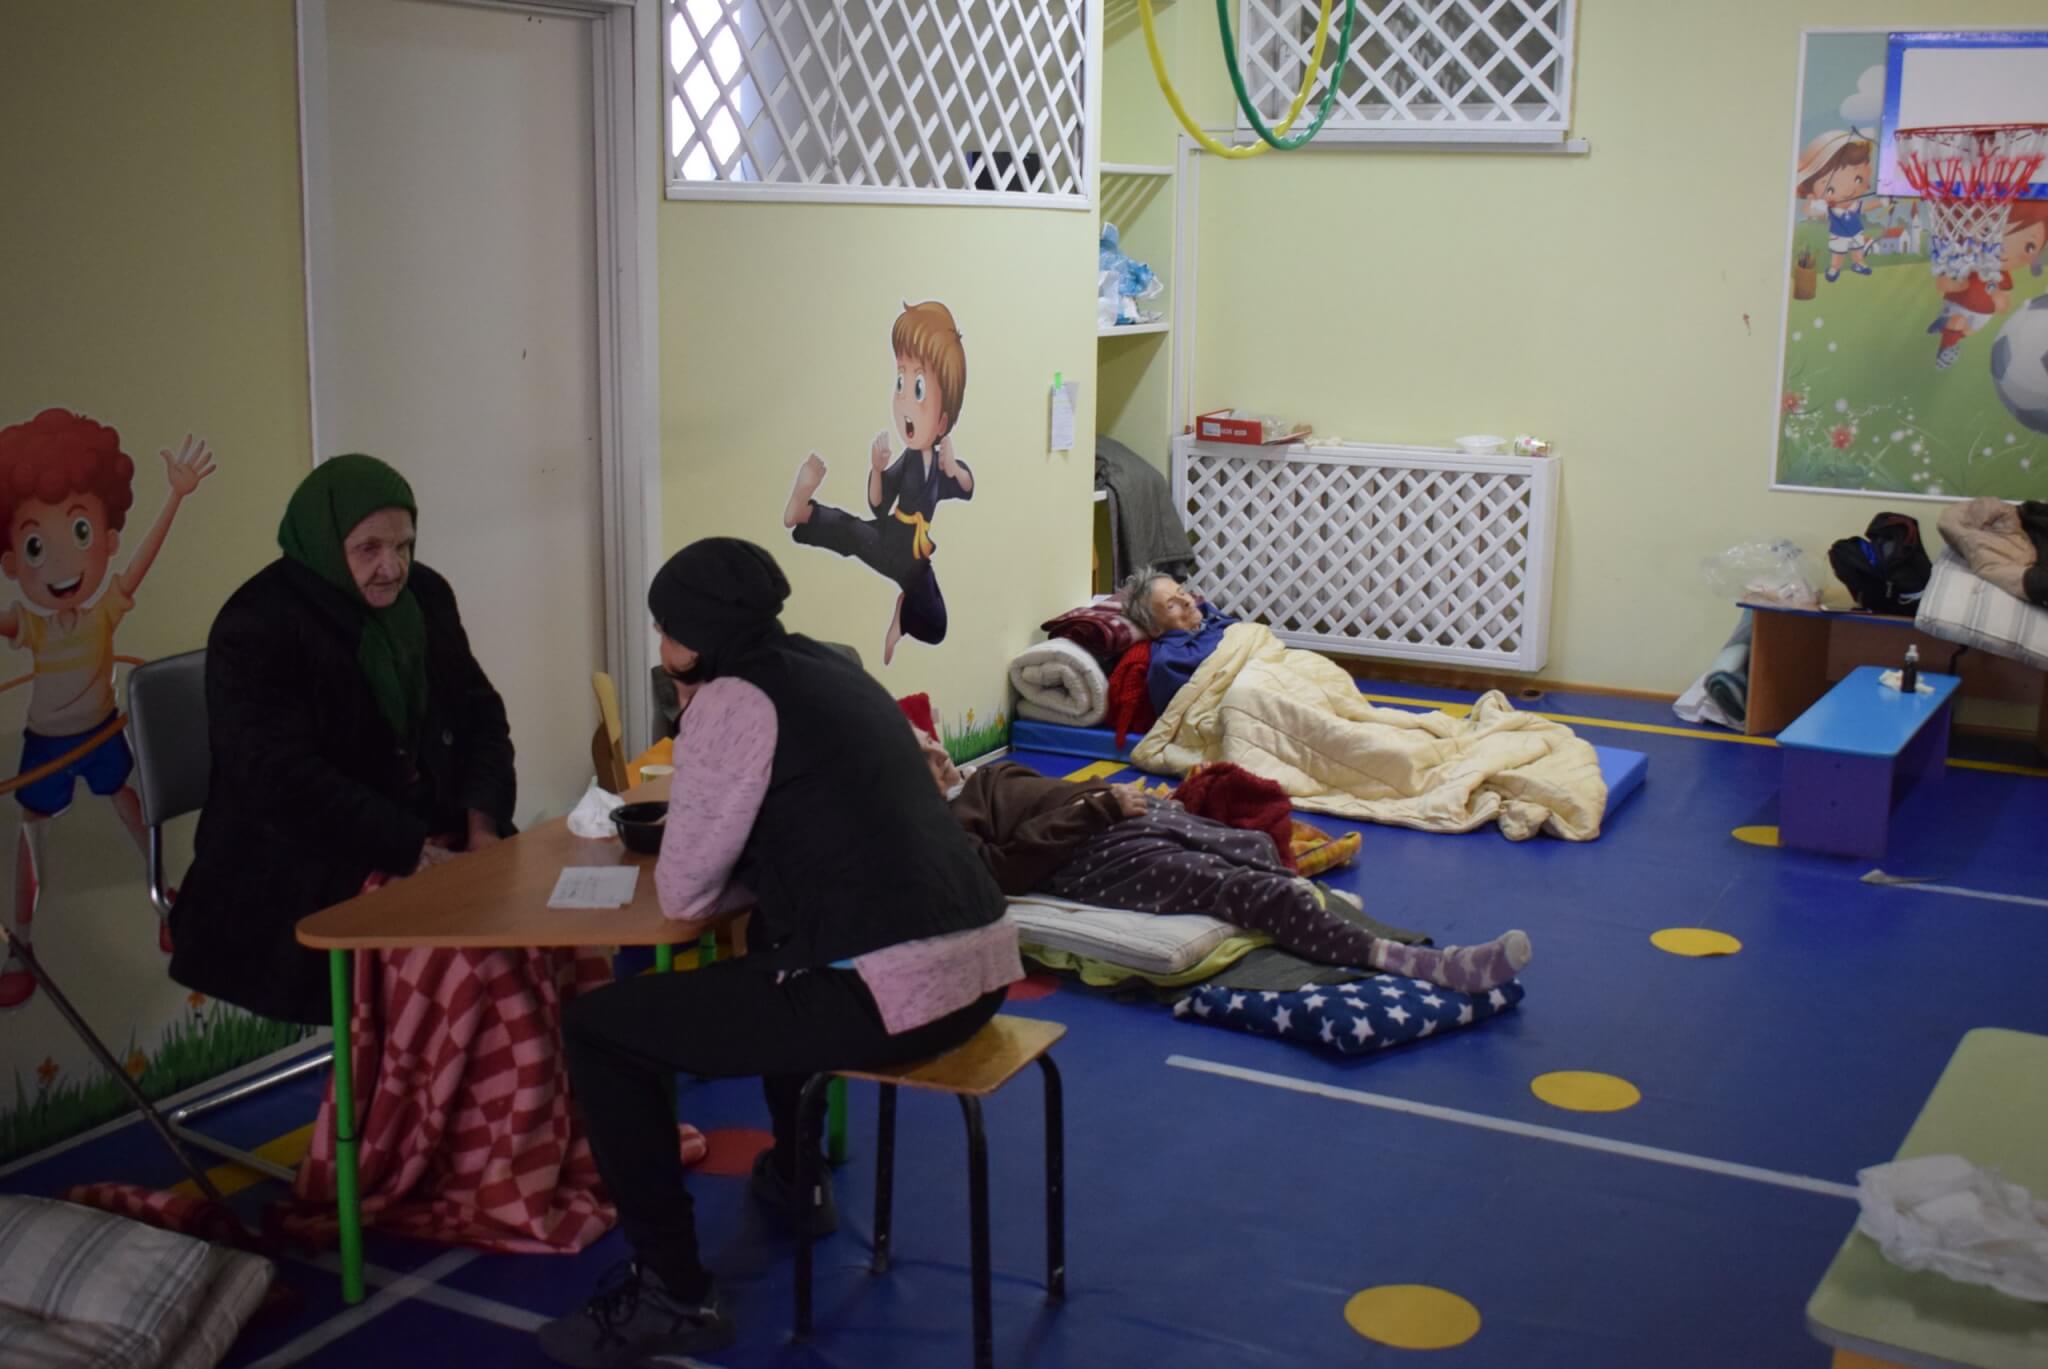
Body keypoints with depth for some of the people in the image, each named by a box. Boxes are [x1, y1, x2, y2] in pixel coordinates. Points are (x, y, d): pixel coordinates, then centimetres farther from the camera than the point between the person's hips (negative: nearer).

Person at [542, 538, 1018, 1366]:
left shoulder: (732, 699, -5)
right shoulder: (831, 669, 20)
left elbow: (684, 894, -2)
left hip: (888, 993, -9)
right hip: (980, 967, 9)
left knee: (597, 1031, 4)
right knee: (776, 945, 39)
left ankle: (671, 1295, 8)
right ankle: (794, 1177, 49)